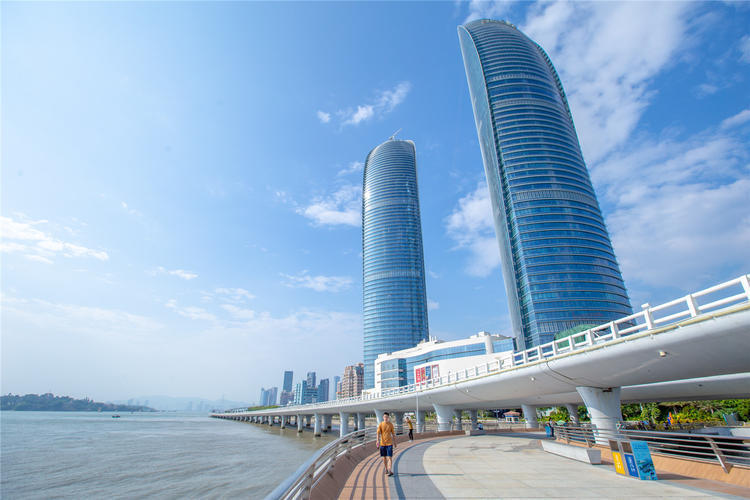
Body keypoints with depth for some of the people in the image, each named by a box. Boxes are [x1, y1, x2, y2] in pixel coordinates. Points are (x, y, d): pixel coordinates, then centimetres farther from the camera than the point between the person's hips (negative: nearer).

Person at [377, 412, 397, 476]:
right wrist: (378, 442, -16)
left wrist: (394, 442, 10)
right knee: (384, 457, 10)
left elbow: (393, 434, 8)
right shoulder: (380, 424, -3)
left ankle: (390, 471, -8)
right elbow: (378, 434, -7)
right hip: (382, 443, 1)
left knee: (390, 457, -8)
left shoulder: (391, 424, 0)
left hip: (389, 443, -1)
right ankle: (386, 469, 28)